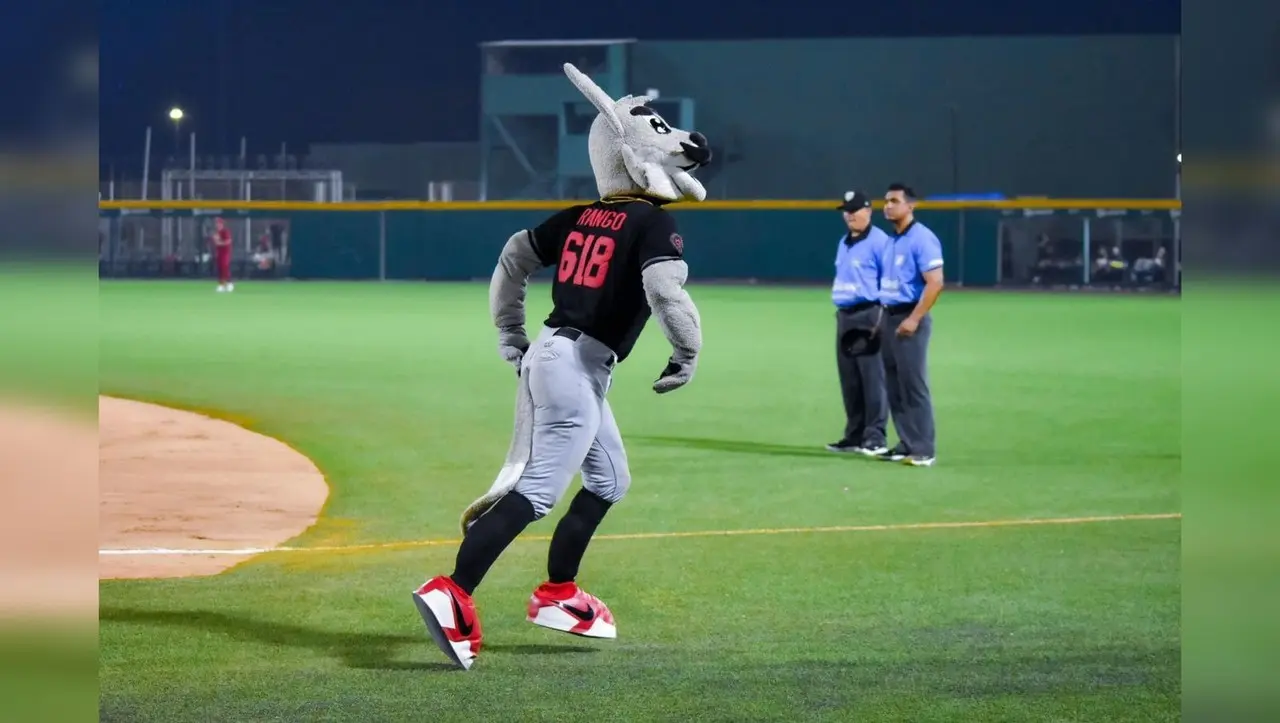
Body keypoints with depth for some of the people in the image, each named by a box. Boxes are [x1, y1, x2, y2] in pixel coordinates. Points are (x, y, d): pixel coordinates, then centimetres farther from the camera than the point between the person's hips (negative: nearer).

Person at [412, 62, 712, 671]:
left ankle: (557, 594, 25)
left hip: (546, 354, 9)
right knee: (538, 489, -14)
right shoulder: (654, 225, -11)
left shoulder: (578, 220, 12)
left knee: (609, 479, 23)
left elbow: (512, 260, 16)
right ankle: (452, 594, -25)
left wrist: (511, 341, 22)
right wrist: (687, 355, -11)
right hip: (579, 367, -9)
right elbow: (666, 291, -27)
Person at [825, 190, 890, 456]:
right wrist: (841, 317, 18)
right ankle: (854, 437, 18)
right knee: (849, 382, 12)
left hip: (868, 318, -9)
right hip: (844, 317, 9)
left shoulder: (879, 241, -9)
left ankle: (874, 438, -10)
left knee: (872, 380, -10)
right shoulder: (843, 243, 18)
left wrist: (882, 319, -19)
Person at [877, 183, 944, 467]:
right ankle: (907, 445, 16)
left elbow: (935, 283, -19)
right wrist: (881, 318, 15)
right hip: (889, 318, 9)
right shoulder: (891, 241, 16)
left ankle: (923, 450, -6)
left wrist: (914, 319, -22)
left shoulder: (922, 239, -12)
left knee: (913, 385, -9)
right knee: (894, 386, 10)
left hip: (910, 318, -9)